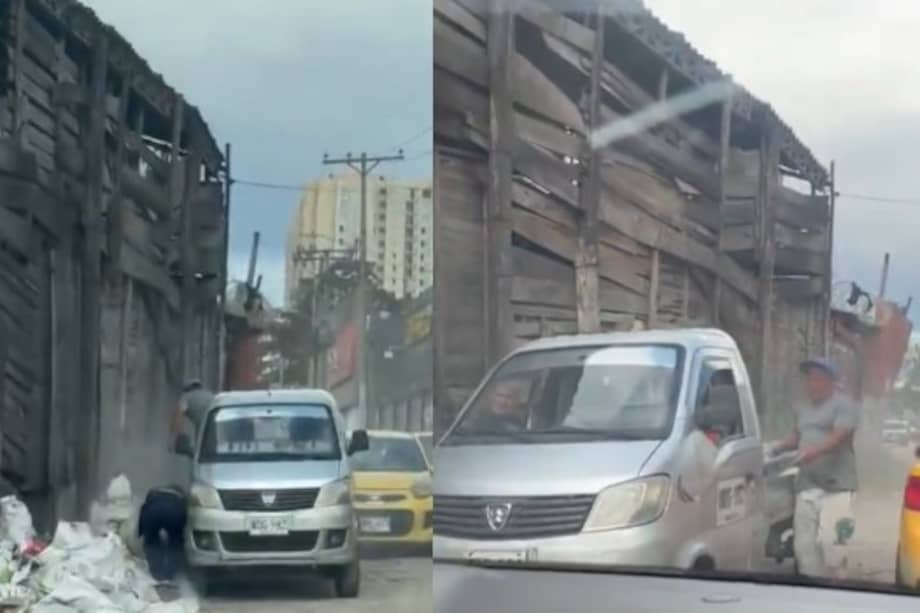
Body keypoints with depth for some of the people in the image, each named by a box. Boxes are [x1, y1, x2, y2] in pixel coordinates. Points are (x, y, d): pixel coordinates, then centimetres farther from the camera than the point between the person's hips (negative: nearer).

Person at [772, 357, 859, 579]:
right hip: (806, 485, 7)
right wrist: (781, 447, 11)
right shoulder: (803, 409, 22)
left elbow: (838, 437, -17)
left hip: (836, 485, -7)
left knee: (829, 540, -16)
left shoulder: (843, 405, -3)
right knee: (804, 544, 3)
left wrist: (813, 452, -33)